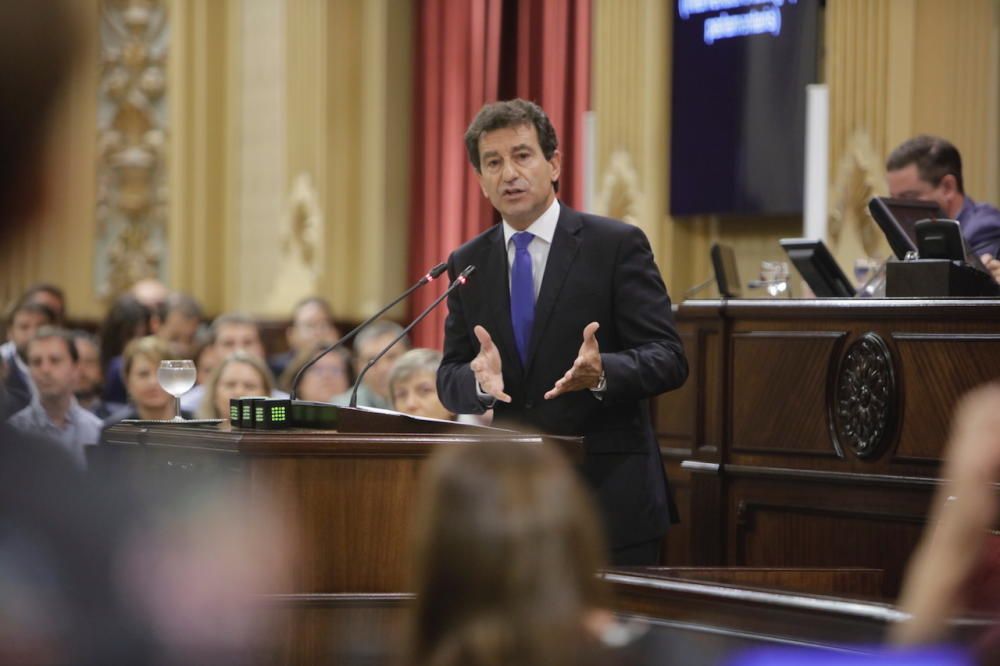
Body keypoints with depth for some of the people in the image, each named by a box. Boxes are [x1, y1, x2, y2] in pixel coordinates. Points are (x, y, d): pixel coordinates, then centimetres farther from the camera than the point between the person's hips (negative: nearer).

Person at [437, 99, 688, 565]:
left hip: (610, 497, -4)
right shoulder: (468, 264, 10)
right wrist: (478, 381, -16)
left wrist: (601, 373, -28)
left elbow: (669, 358, -8)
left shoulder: (617, 246, -3)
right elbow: (450, 379, 8)